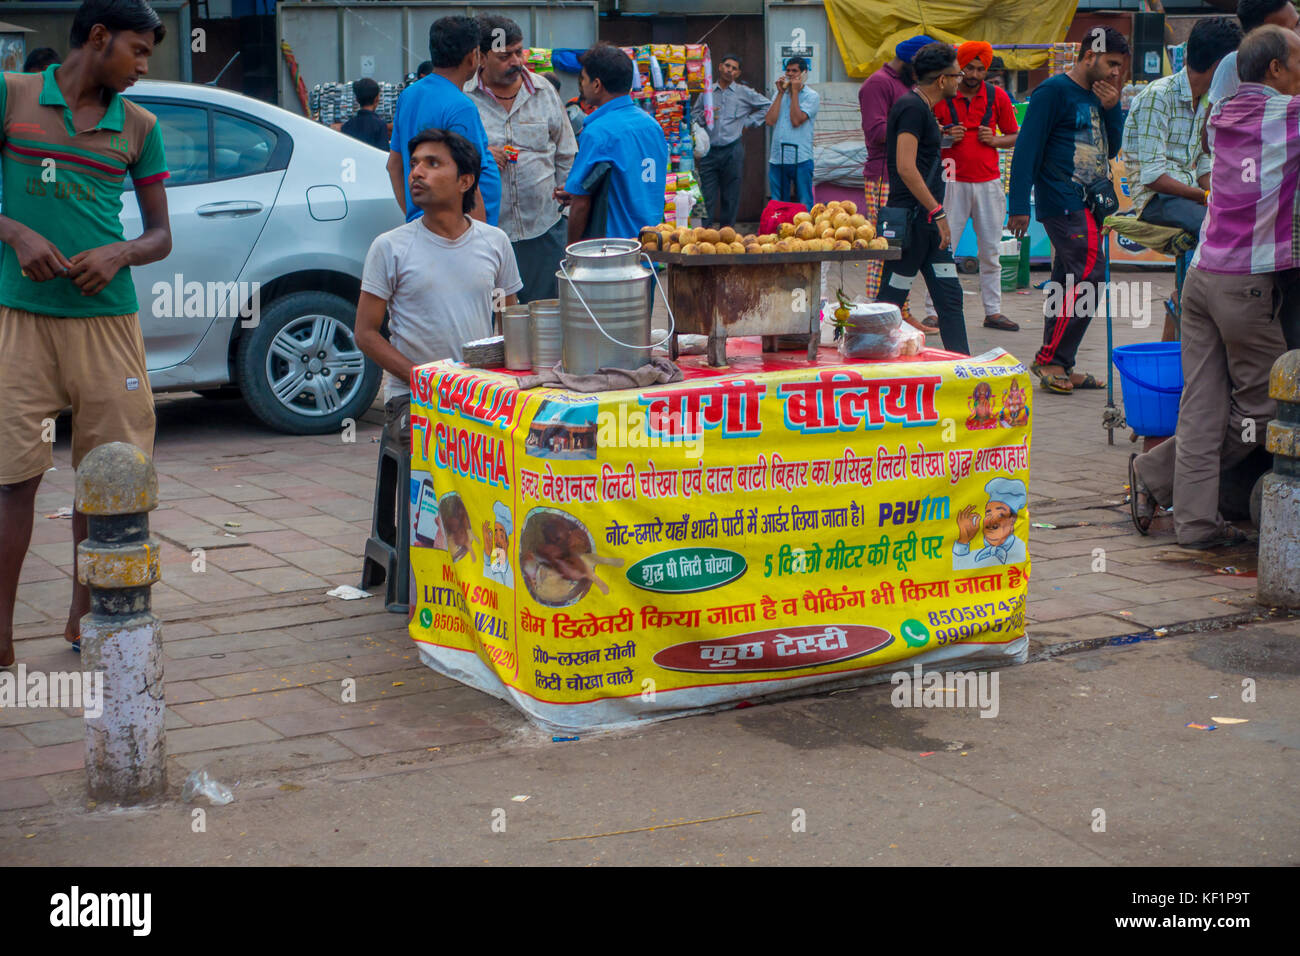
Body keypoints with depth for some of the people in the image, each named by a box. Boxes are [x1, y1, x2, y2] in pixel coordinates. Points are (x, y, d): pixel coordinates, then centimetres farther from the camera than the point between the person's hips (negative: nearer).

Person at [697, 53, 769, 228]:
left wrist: (749, 121, 7)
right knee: (707, 195, -4)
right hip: (709, 151, 1)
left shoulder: (744, 93, 7)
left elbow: (767, 106, 14)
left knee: (730, 196, 2)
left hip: (732, 150, -1)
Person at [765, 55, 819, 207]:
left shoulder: (811, 96, 2)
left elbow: (796, 120, -13)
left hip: (801, 160, -5)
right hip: (777, 159, 5)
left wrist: (794, 91, -6)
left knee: (804, 206, -3)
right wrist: (781, 93, 1)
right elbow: (769, 120, 0)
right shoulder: (780, 95, 16)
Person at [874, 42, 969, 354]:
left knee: (949, 295, 6)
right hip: (910, 219, -10)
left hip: (928, 220, 10)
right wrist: (938, 212, -22)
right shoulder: (912, 108, -14)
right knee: (890, 299, -3)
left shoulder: (922, 109, 18)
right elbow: (905, 167, -22)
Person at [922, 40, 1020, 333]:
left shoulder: (997, 97, 6)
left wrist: (995, 140, -6)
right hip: (953, 181, -2)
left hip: (988, 182, 2)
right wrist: (944, 137, -12)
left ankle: (993, 311, 12)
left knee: (990, 250, 6)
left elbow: (1014, 136, 14)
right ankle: (933, 311, 0)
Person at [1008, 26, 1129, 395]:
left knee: (1068, 283, 8)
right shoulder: (1053, 92, -7)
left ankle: (1057, 365, 12)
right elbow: (1027, 148, -11)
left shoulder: (1098, 96, 18)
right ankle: (1051, 359, -9)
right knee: (1089, 274, -16)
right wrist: (1019, 205, -17)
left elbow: (1112, 149, 20)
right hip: (1063, 202, -8)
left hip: (1092, 203, 8)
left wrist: (1112, 108, 3)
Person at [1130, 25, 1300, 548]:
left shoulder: (1223, 116, 13)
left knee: (1203, 402, 5)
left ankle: (1196, 519, 2)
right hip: (1248, 282, -7)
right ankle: (1156, 474, 11)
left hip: (1203, 271, 7)